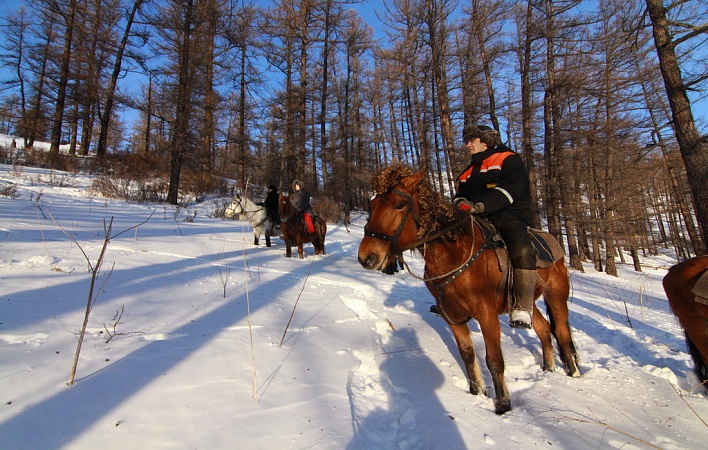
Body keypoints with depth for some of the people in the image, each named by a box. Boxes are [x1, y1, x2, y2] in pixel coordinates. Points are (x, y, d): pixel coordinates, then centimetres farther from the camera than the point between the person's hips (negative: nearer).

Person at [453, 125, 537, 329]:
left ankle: (523, 307, -25)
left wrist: (481, 205, -25)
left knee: (522, 251, -32)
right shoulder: (468, 172, 26)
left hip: (509, 216, -6)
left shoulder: (509, 160, 4)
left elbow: (512, 190, -12)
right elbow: (460, 195, 17)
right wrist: (461, 203, -11)